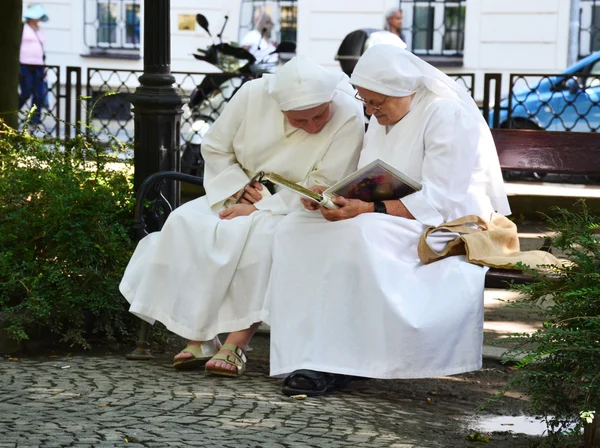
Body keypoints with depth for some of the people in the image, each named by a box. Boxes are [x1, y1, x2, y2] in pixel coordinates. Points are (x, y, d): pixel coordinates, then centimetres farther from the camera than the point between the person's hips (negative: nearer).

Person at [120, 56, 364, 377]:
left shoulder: (348, 117, -19)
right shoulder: (253, 94, -11)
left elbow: (321, 191, -19)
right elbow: (215, 148, 4)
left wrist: (258, 208, -23)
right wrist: (237, 189, -12)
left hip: (297, 209, -4)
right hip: (242, 196, 4)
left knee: (260, 233, -37)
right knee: (185, 223, -21)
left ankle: (237, 344, -33)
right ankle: (199, 337, -22)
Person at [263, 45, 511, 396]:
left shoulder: (448, 115, -14)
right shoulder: (385, 118, 14)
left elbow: (440, 200, -22)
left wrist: (369, 208, -30)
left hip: (446, 227, -9)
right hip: (390, 220, 9)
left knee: (359, 233, -37)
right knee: (296, 229, -11)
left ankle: (339, 362, -33)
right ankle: (310, 351, -22)